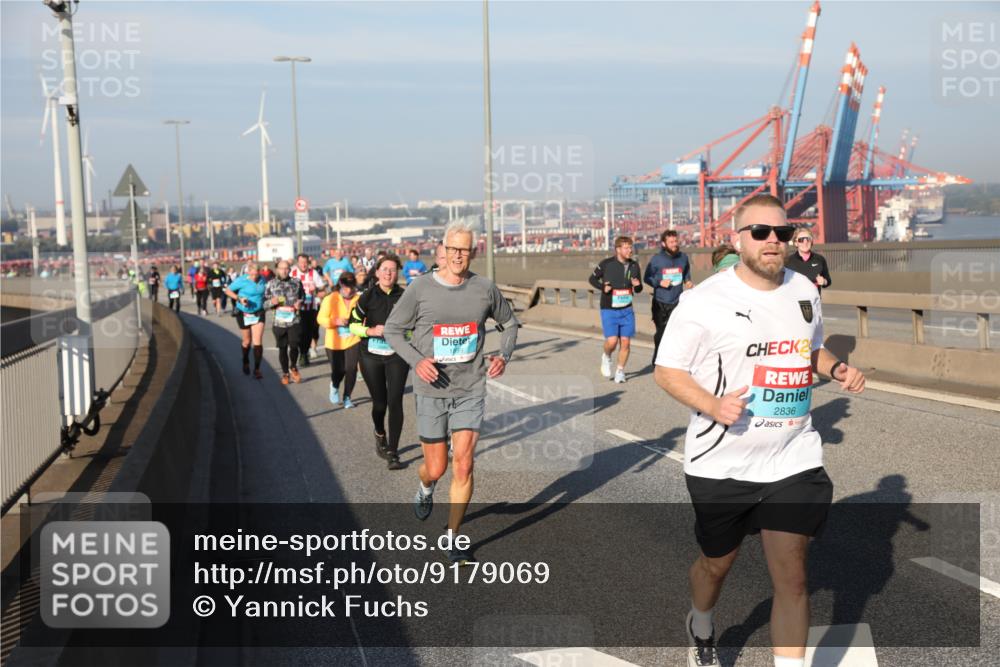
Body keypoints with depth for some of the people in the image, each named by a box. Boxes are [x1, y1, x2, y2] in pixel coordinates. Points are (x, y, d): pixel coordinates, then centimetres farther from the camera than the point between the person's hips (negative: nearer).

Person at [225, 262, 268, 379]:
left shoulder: (262, 280, -3)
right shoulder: (241, 280, -16)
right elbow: (228, 291, -7)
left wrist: (264, 301, -1)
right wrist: (239, 298, -21)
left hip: (258, 314, 2)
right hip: (244, 314, -2)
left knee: (258, 342, -8)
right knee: (247, 342, 13)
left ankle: (257, 369, -2)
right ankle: (246, 362, 41)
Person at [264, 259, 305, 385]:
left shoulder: (296, 282, 4)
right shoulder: (271, 284, 3)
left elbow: (303, 297, 17)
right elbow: (264, 302, 6)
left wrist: (300, 303, -4)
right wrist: (271, 302, -15)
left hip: (295, 321, 0)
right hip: (279, 321, 1)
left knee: (294, 346, -8)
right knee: (282, 349, 8)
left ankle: (293, 367, 22)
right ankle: (285, 373, 25)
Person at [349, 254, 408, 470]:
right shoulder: (368, 297, -1)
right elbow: (353, 325, 2)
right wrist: (372, 331, -15)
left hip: (397, 355, 0)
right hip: (371, 355, 0)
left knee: (395, 402, -9)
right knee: (379, 402, 6)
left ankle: (392, 452, 0)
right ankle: (380, 435, 39)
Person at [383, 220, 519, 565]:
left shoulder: (485, 288, -1)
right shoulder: (420, 288, -7)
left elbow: (509, 323, 16)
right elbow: (393, 329, 2)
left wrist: (503, 355, -2)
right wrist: (416, 361, -13)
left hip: (470, 391, 1)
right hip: (432, 391, -1)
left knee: (463, 466, -6)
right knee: (436, 468, 7)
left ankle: (454, 540, 8)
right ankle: (425, 489, 46)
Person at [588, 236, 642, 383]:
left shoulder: (634, 265, 4)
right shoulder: (606, 264, -8)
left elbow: (639, 289, 15)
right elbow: (593, 278, 5)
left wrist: (637, 285, -9)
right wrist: (603, 287, -13)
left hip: (627, 310, 4)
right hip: (609, 310, -4)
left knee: (625, 342, 1)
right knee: (612, 341, -13)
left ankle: (620, 371, 17)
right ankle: (606, 357, 20)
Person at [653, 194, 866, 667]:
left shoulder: (804, 291, 4)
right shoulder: (704, 301, -12)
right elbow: (666, 370, -8)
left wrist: (838, 369, -1)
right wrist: (713, 406, -25)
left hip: (793, 462, 3)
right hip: (721, 464, -2)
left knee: (791, 576, -2)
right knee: (717, 564, 19)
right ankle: (701, 628, 52)